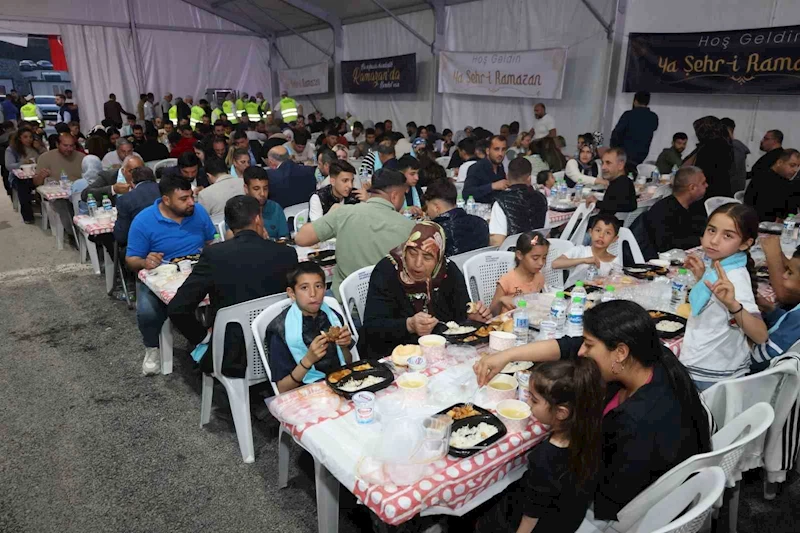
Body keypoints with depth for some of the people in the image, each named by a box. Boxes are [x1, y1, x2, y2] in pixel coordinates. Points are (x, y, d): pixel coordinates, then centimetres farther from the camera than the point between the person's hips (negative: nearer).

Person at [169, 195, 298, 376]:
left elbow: (177, 309, -16)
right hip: (277, 355, 2)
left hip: (232, 361, -2)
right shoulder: (287, 254, -10)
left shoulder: (213, 254, -14)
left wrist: (204, 336, 3)